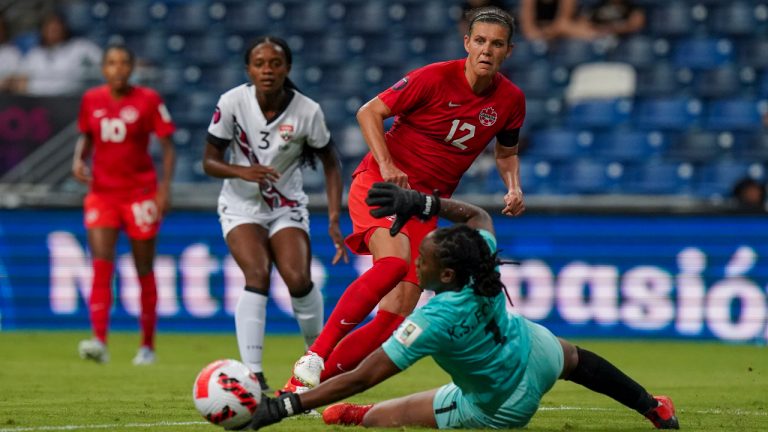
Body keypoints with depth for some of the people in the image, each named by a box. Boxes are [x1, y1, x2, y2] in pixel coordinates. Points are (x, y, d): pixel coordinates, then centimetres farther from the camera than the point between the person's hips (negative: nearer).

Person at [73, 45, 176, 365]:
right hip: (102, 192, 2)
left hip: (140, 192, -2)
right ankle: (99, 343, -22)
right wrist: (78, 160, -3)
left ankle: (147, 346, 18)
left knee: (144, 272, 5)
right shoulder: (91, 100, 4)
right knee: (101, 266, -14)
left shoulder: (148, 100, -6)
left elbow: (167, 146, -4)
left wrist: (165, 188, -13)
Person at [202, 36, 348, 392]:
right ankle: (253, 373, -27)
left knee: (298, 279, -19)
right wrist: (243, 172, -29)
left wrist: (334, 220, -9)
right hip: (241, 206, -1)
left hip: (287, 207, 1)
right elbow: (210, 161, -8)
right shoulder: (232, 102, -15)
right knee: (257, 275, -24)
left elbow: (331, 164, -1)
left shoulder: (307, 111, -15)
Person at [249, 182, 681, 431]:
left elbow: (361, 378, -43)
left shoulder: (435, 321, -41)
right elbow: (479, 215, 1)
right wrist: (423, 202, -12)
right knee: (575, 359, 43)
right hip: (537, 350, 7)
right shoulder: (482, 256, -25)